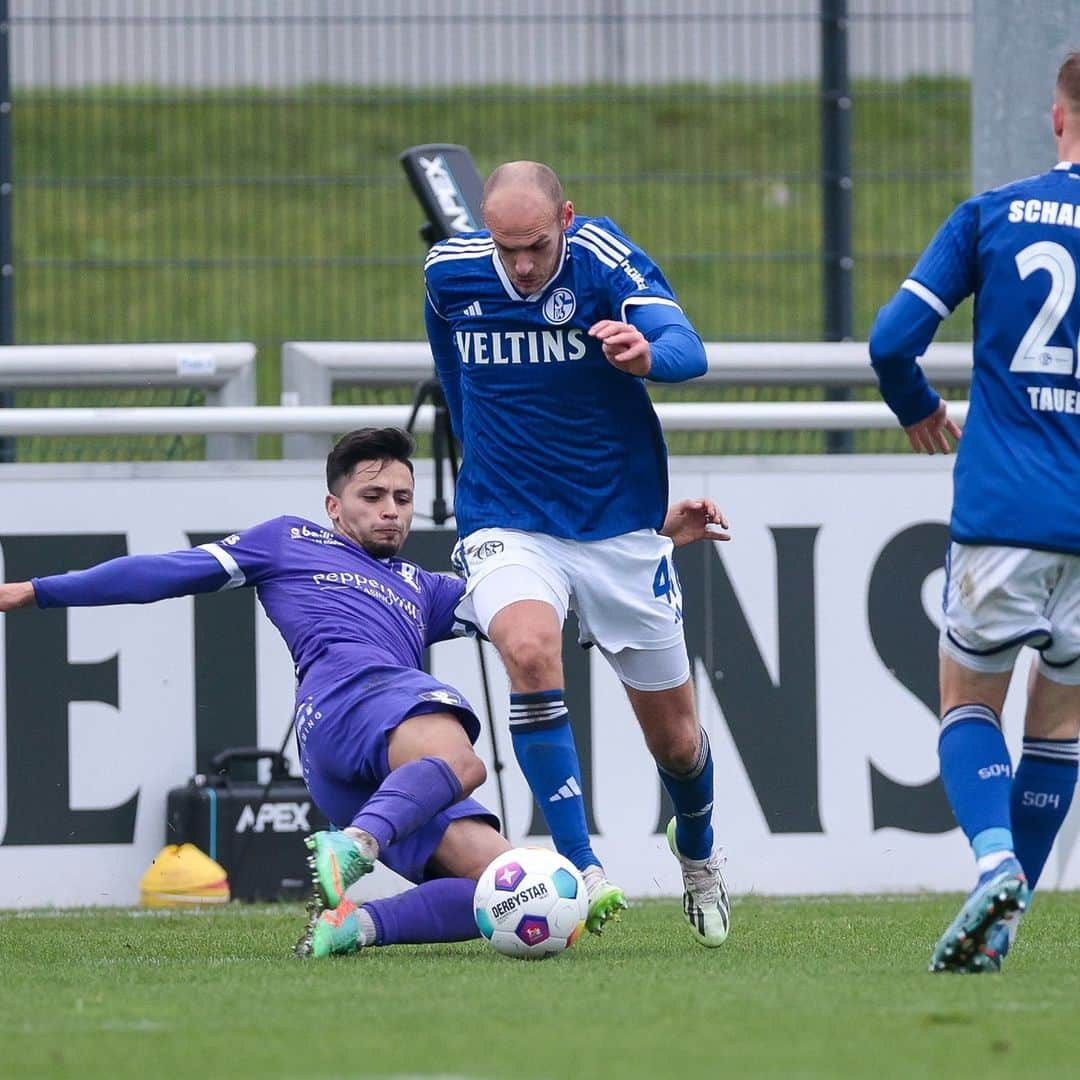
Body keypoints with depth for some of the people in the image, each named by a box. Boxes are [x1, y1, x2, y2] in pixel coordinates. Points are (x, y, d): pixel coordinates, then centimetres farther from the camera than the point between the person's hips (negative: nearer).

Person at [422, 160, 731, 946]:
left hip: (620, 526, -1)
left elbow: (688, 349, -33)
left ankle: (698, 851, 44)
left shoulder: (604, 259, -17)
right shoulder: (450, 271, -7)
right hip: (507, 523, 1)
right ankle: (581, 872, -29)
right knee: (530, 649, -32)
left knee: (675, 739, 9)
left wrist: (649, 355, -55)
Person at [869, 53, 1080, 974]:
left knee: (970, 701, 14)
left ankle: (995, 857, -13)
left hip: (1002, 516, -1)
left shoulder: (991, 215, 2)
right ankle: (1001, 924, 12)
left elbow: (893, 339, -1)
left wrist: (919, 411, 20)